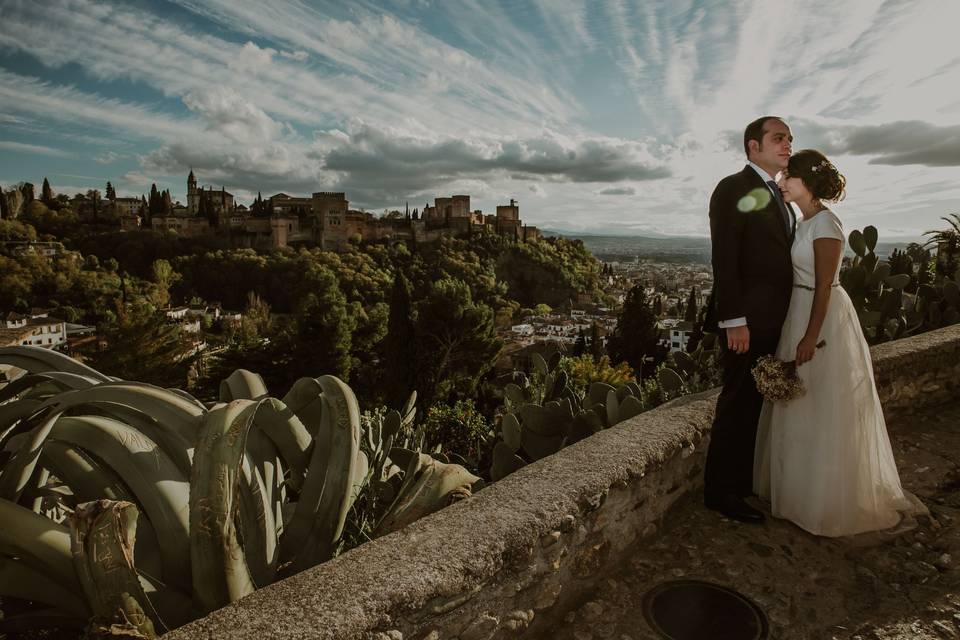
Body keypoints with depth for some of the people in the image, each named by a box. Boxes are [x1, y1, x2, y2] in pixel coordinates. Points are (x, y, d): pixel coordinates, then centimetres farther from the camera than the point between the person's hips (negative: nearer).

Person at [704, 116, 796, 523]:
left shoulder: (778, 195, 17)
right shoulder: (733, 189, -9)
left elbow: (779, 256, 17)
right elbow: (724, 260, -17)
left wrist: (788, 316, 12)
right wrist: (734, 320, -21)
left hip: (776, 319, 9)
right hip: (748, 319, -9)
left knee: (759, 402, 16)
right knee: (738, 404, -1)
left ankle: (746, 480, 31)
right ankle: (720, 491, 13)